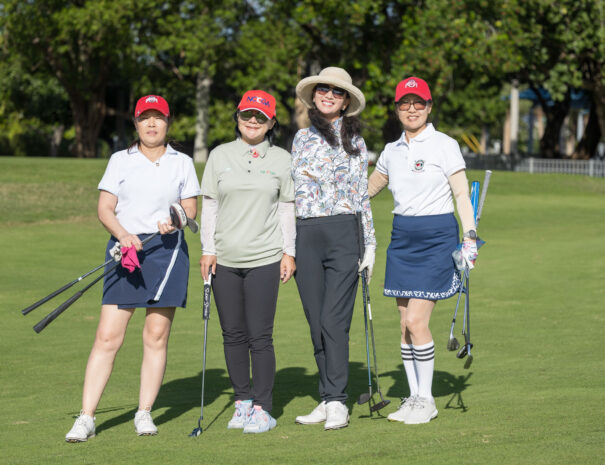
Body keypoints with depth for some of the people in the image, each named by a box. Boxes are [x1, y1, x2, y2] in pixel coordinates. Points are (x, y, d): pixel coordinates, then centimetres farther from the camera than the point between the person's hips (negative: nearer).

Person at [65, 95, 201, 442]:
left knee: (157, 336, 1)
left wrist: (176, 221, -12)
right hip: (125, 250, -1)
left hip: (167, 249, 1)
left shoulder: (182, 163, 11)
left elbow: (190, 208, 10)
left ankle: (145, 413, 11)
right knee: (108, 336, -8)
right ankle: (86, 418, -8)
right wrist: (123, 235, -13)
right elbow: (105, 208, 5)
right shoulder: (120, 160, 9)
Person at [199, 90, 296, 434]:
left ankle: (263, 409, 0)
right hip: (225, 260, 2)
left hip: (265, 259, -2)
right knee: (233, 335, 6)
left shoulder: (282, 160, 6)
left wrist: (289, 252, 1)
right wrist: (208, 250, 3)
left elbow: (287, 209, 7)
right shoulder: (220, 156, 8)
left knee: (260, 337, -6)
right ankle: (243, 401, 17)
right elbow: (210, 205, 9)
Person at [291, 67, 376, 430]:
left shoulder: (355, 141, 7)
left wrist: (370, 245, 3)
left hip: (344, 232, -3)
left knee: (334, 320, -11)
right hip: (306, 235, 3)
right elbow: (291, 191, 17)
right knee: (316, 322, 4)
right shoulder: (302, 139, 15)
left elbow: (363, 196, 8)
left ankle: (337, 402, -7)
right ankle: (328, 399, 11)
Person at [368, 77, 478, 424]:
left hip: (437, 236, -6)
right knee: (405, 323, 5)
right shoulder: (392, 151, 11)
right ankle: (414, 397, 14)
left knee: (417, 321, -11)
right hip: (402, 236, 6)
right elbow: (369, 189, 26)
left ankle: (427, 399, 1)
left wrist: (470, 237, -15)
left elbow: (461, 194, -6)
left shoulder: (444, 145, -5)